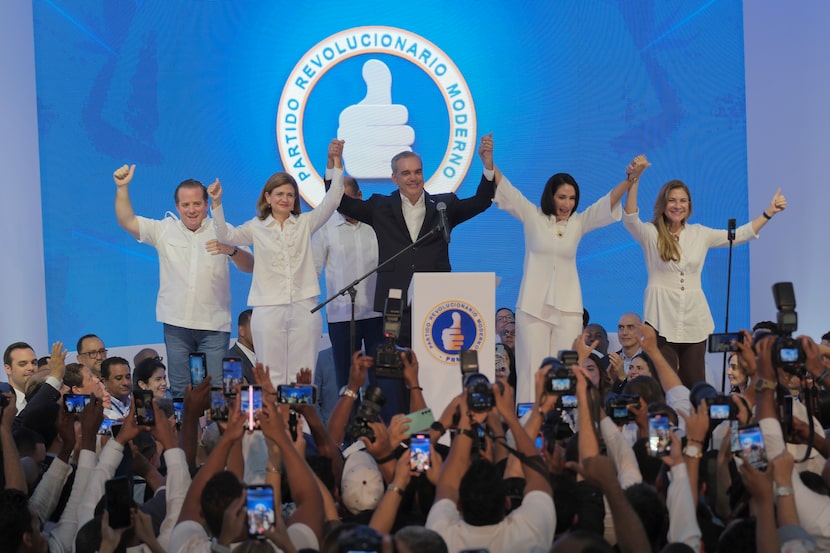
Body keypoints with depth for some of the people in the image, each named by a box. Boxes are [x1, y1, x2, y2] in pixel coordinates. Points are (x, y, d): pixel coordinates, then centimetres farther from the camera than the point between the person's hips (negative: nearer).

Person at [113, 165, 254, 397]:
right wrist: (122, 188, -10)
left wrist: (230, 250, -24)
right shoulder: (164, 230, 9)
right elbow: (127, 221, 2)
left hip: (214, 325, -2)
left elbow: (250, 267, -4)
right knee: (180, 390, 5)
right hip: (176, 324, 2)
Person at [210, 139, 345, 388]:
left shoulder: (305, 223, 10)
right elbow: (226, 235, -5)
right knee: (272, 378, -1)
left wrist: (337, 162, -11)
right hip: (268, 309, -1)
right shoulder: (257, 228, 8)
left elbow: (332, 200, -1)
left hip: (304, 308, 1)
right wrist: (217, 204, -19)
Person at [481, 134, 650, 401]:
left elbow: (608, 201, -2)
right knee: (532, 370, -3)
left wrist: (631, 178, -19)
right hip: (533, 306, -2)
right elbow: (505, 189, -8)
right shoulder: (533, 217, 1)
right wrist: (488, 161, -24)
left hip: (568, 308, 2)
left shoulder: (579, 223, 7)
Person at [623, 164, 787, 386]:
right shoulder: (651, 234, 0)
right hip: (662, 322, -4)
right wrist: (634, 179, -29)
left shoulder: (699, 234, 12)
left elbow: (739, 235, 15)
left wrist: (769, 212, 8)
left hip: (694, 322, 4)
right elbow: (629, 219, -17)